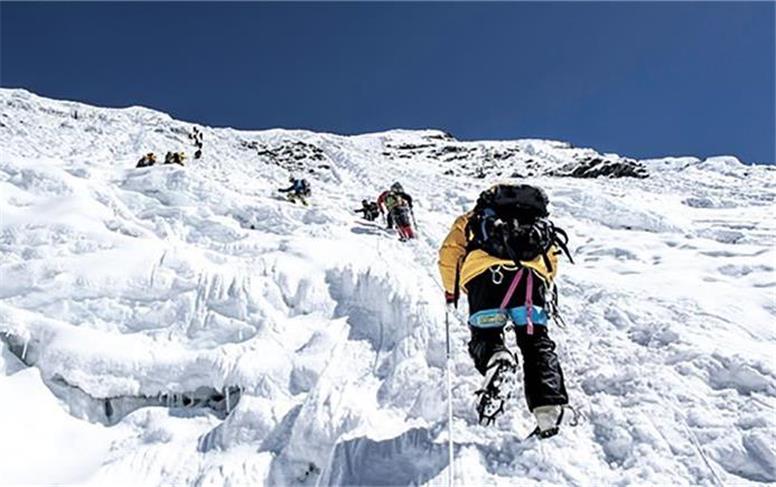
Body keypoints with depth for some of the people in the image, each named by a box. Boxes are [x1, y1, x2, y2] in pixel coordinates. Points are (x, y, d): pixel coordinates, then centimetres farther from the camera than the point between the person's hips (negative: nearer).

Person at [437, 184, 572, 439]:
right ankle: (548, 408, -7)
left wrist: (451, 291, 32)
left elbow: (449, 254, 20)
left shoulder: (471, 219, 34)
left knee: (485, 337, 10)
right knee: (536, 343, 10)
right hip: (531, 273, 2)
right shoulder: (540, 224, 40)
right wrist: (545, 292, 37)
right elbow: (552, 258, 27)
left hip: (486, 274, -2)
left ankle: (497, 362, -24)